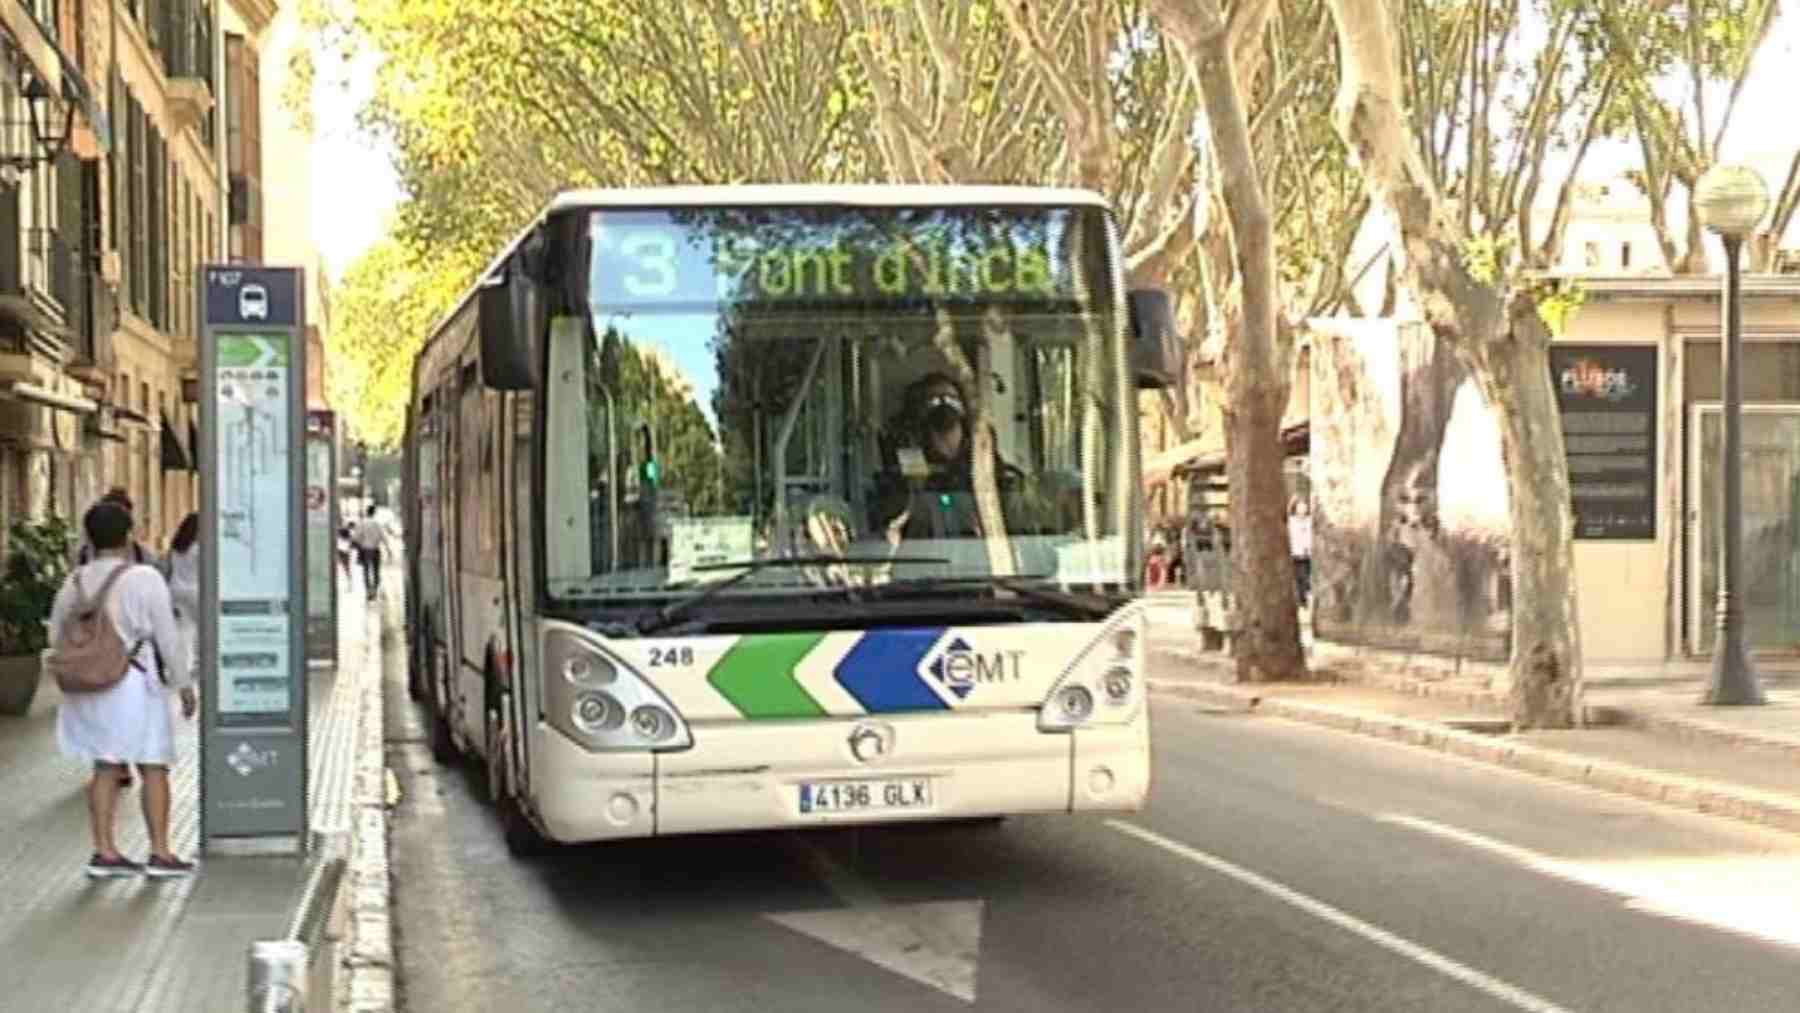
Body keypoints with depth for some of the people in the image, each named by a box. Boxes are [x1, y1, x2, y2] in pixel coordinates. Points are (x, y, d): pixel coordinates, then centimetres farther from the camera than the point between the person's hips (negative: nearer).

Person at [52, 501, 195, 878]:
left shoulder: (76, 582, 2)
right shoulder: (145, 579, -12)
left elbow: (59, 631, 8)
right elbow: (168, 636, -11)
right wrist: (184, 684, -3)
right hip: (138, 684, -5)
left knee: (106, 768, 11)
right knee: (153, 768, 3)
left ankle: (104, 852, 9)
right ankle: (160, 854, 2)